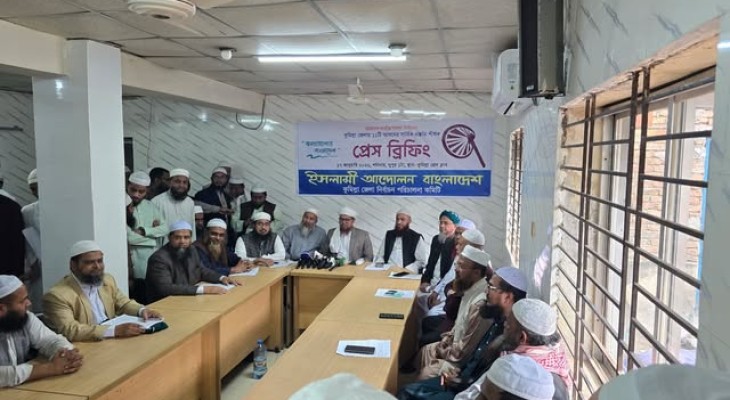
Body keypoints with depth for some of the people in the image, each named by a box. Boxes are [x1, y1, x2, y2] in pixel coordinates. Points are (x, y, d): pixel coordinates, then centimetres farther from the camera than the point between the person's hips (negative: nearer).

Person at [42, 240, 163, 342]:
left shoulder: (107, 280, 9)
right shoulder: (57, 295, -12)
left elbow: (123, 303, 19)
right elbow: (69, 330, -22)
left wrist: (142, 310, -3)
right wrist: (114, 330, -31)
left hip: (114, 340, 6)